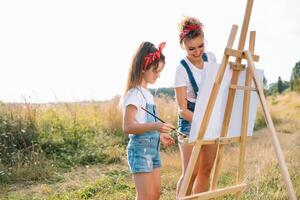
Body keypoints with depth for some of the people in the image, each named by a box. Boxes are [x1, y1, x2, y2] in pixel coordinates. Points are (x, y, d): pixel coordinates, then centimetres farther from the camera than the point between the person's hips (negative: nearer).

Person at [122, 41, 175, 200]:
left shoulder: (147, 93, 14)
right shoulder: (134, 93, -14)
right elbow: (128, 127, -23)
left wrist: (159, 134, 16)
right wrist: (155, 126, -32)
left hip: (152, 148, 9)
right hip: (140, 149, -9)